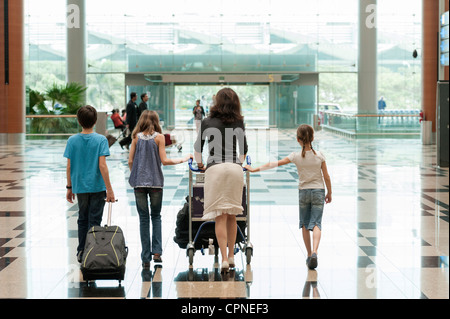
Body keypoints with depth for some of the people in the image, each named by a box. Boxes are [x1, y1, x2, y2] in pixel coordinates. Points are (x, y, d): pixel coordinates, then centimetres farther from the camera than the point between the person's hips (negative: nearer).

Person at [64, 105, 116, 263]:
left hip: (80, 187, 3)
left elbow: (69, 167, 0)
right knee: (94, 221, 4)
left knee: (82, 220, 17)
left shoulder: (72, 141, -2)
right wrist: (109, 189, -12)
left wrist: (69, 188, 10)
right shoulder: (101, 140, -10)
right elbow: (102, 165, -15)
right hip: (97, 187, -3)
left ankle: (81, 252, 21)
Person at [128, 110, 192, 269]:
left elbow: (130, 161, 3)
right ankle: (157, 251, 1)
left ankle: (146, 258, 4)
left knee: (143, 218, 6)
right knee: (156, 216, 15)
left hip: (139, 181, 1)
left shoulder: (136, 137, 3)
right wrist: (182, 159, 5)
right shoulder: (159, 137, -3)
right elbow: (164, 160, -6)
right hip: (155, 181, -1)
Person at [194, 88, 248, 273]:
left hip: (215, 168, -2)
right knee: (232, 215, 13)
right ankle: (231, 256, 18)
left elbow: (198, 147, 14)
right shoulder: (239, 123, 11)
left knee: (220, 217, -5)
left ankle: (224, 259, -13)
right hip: (235, 168, 2)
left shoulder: (207, 122, 6)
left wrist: (199, 163, 31)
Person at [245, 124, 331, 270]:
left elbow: (274, 164, -7)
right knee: (316, 223, -3)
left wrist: (255, 169, 1)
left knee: (304, 224, 14)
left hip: (303, 192, 0)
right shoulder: (319, 155, -6)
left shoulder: (296, 156, -8)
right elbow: (326, 177, -2)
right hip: (318, 192, 0)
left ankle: (309, 255, 13)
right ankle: (314, 251, -25)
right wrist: (329, 193, 12)